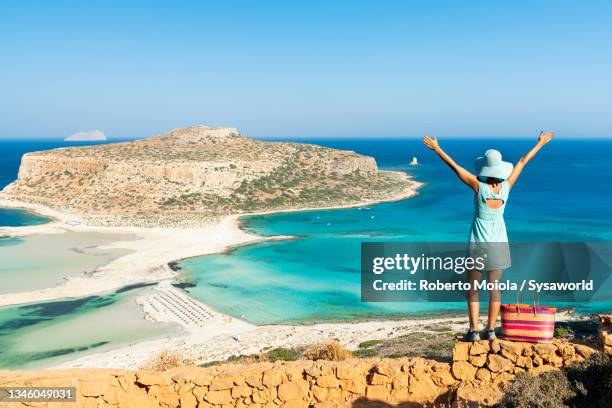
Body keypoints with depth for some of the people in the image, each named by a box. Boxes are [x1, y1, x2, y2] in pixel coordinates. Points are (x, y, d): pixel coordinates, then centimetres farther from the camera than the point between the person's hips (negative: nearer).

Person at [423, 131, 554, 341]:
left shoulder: (479, 185, -17)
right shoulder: (507, 185, -8)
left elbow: (455, 167, -16)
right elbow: (522, 161, 4)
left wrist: (437, 149, -11)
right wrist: (540, 143, 15)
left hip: (478, 242, -3)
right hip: (498, 242, 3)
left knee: (472, 287, 6)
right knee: (494, 286, 10)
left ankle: (473, 330, 1)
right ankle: (490, 330, 12)